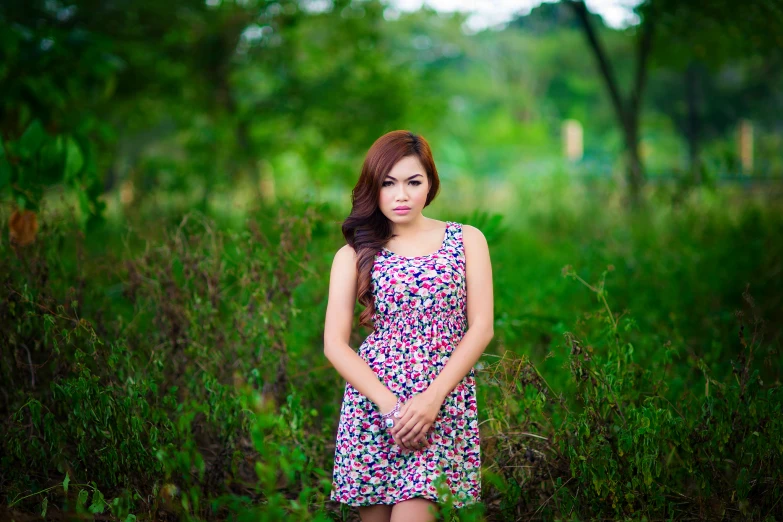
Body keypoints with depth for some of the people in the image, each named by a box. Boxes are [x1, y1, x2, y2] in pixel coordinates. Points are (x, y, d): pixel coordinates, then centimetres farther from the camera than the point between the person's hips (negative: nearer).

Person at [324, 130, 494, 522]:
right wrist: (391, 406, -12)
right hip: (371, 402, 1)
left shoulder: (466, 240, 7)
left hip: (444, 401, -1)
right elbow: (335, 344, -1)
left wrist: (432, 399, -12)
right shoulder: (354, 255, 6)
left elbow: (481, 327, 0)